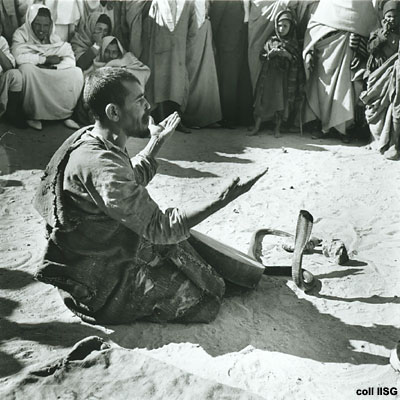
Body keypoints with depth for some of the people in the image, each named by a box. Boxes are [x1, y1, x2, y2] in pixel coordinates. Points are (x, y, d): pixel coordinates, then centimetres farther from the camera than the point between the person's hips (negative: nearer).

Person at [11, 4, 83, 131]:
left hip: (53, 76, 3)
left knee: (76, 73, -17)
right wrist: (47, 59, -21)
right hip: (31, 77, -3)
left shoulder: (54, 38, 4)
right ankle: (32, 115, -22)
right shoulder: (21, 34, -6)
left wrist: (53, 67, -25)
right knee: (27, 68, -36)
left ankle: (66, 113, -9)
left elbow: (70, 60, -7)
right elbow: (19, 56, -25)